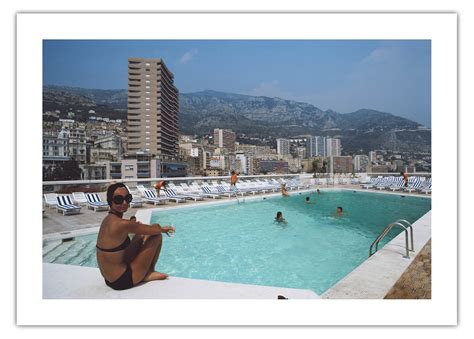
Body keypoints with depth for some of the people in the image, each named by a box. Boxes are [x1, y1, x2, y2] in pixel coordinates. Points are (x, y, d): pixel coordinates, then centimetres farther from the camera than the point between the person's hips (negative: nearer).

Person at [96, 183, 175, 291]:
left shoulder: (109, 219, 2)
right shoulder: (121, 224, -27)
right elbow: (155, 230, -17)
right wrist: (163, 229, 3)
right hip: (122, 281, -9)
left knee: (141, 235, 18)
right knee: (157, 237, -7)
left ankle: (144, 273, 20)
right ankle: (148, 273, 13)